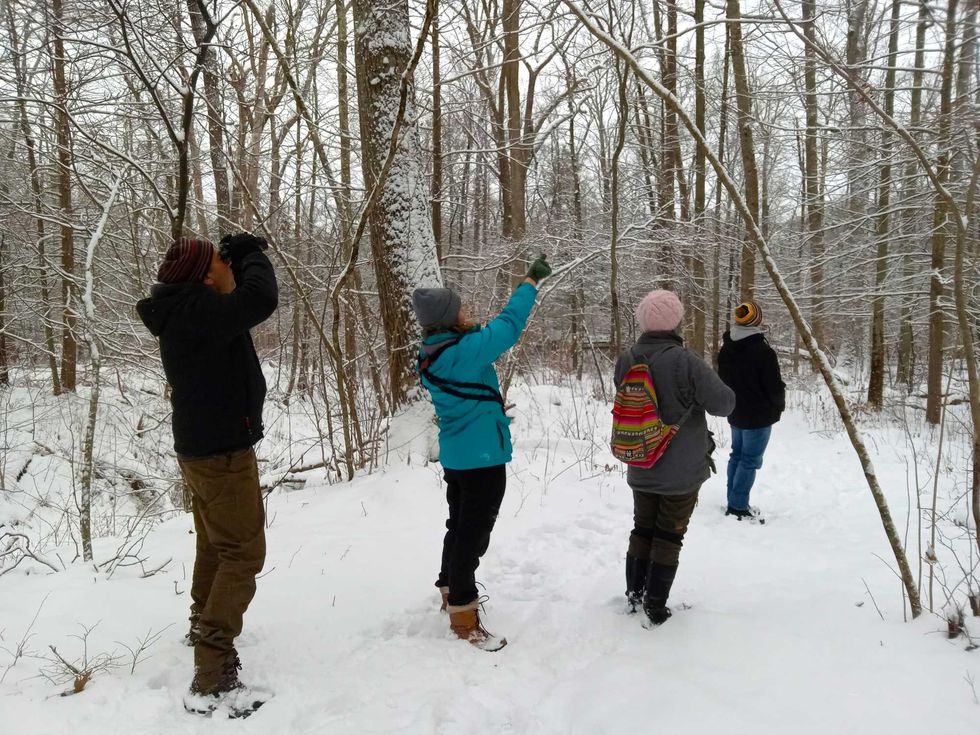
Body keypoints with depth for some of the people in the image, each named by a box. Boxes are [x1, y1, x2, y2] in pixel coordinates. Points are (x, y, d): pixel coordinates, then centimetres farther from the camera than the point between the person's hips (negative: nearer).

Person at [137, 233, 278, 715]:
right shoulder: (199, 311, -24)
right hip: (224, 451, -10)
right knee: (243, 553, -7)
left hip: (200, 448, 10)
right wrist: (253, 254, -15)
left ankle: (204, 623, 45)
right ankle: (213, 679, -7)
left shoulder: (183, 310, 5)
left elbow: (235, 303, 20)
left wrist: (240, 256, 5)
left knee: (214, 544, 25)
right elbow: (262, 298, -35)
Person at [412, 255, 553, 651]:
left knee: (459, 526, 23)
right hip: (483, 456, -9)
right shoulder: (468, 350, -24)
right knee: (474, 533, -1)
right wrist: (531, 280, -5)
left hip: (455, 455, 9)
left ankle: (451, 590, 38)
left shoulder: (429, 357, 1)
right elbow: (509, 324, -16)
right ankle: (463, 616, 7)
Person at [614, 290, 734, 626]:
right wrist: (704, 388, 2)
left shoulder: (625, 361, -4)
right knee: (669, 535, 7)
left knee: (642, 529, 19)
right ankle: (655, 606, 12)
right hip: (683, 471, -5)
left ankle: (634, 593, 28)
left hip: (640, 469, 5)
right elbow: (724, 403, -17)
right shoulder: (685, 361, -23)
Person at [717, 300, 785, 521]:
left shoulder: (725, 350, 1)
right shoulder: (763, 351, -21)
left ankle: (733, 500, 23)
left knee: (737, 455, 17)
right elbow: (775, 386, -15)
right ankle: (738, 506, 1)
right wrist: (779, 405, 4)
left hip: (735, 414, 7)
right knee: (750, 460, -1)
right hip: (759, 416, -7)